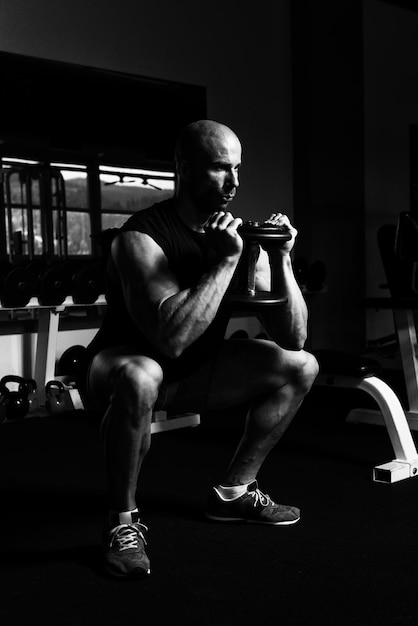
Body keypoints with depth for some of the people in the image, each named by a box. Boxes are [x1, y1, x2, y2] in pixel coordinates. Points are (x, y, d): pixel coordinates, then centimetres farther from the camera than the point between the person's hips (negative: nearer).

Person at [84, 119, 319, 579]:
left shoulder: (239, 234, -5)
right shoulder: (141, 239, -23)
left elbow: (293, 338, -8)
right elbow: (171, 338, -38)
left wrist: (281, 259, -21)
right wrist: (225, 260, -34)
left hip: (194, 373, 7)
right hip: (130, 366, -6)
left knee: (300, 366, -1)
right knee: (139, 376, -41)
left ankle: (233, 492, 10)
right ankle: (122, 520, -18)